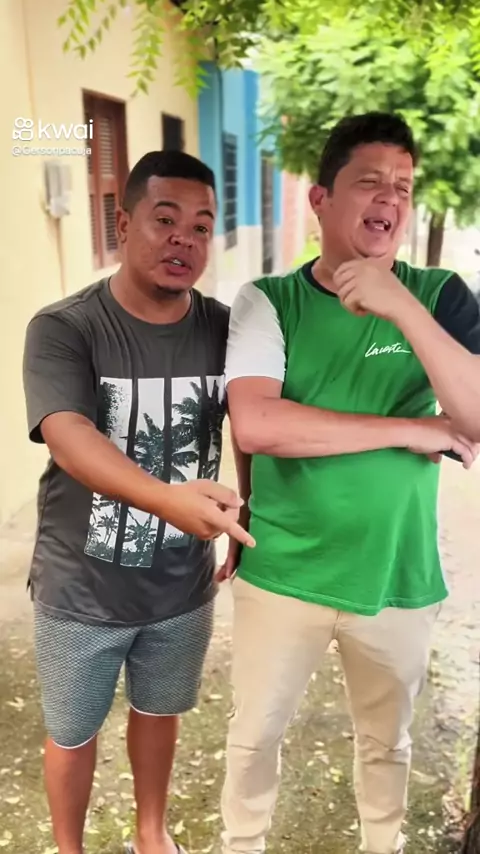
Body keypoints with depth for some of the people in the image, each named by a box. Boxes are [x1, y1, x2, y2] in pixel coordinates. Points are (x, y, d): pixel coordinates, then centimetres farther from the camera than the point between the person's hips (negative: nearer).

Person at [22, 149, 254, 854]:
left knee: (158, 712, 26)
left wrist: (251, 525, 0)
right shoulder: (63, 329, -19)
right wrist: (166, 498, -50)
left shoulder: (225, 329, -8)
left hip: (183, 585, 3)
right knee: (72, 734, 20)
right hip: (81, 591, -2)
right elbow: (69, 439, -33)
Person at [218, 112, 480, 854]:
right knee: (255, 733, 18)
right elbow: (254, 426, -23)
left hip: (399, 578, 2)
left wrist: (403, 308, -29)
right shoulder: (267, 302, -9)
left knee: (387, 740, 23)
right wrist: (412, 431, -22)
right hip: (281, 573, -1)